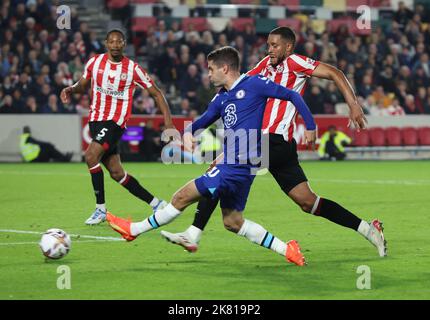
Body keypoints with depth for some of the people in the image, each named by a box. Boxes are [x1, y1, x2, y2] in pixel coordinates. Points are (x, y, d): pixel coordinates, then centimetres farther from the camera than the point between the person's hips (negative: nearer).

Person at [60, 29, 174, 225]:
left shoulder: (133, 69, -5)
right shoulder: (95, 62, 4)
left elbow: (156, 93, 2)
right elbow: (83, 85, 18)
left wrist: (168, 121, -6)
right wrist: (70, 89, -5)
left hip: (116, 121, -5)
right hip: (96, 119, 5)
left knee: (91, 156, -25)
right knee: (116, 173, 5)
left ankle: (101, 209, -14)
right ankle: (156, 203, 19)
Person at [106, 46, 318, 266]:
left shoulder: (254, 84, -6)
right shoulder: (221, 98, 17)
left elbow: (292, 95, -1)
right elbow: (204, 120, 26)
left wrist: (310, 126, -3)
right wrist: (188, 131, 3)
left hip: (238, 166, -10)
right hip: (232, 165, 10)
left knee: (182, 197, -3)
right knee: (232, 222, 14)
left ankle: (134, 230, 11)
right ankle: (287, 250, 12)